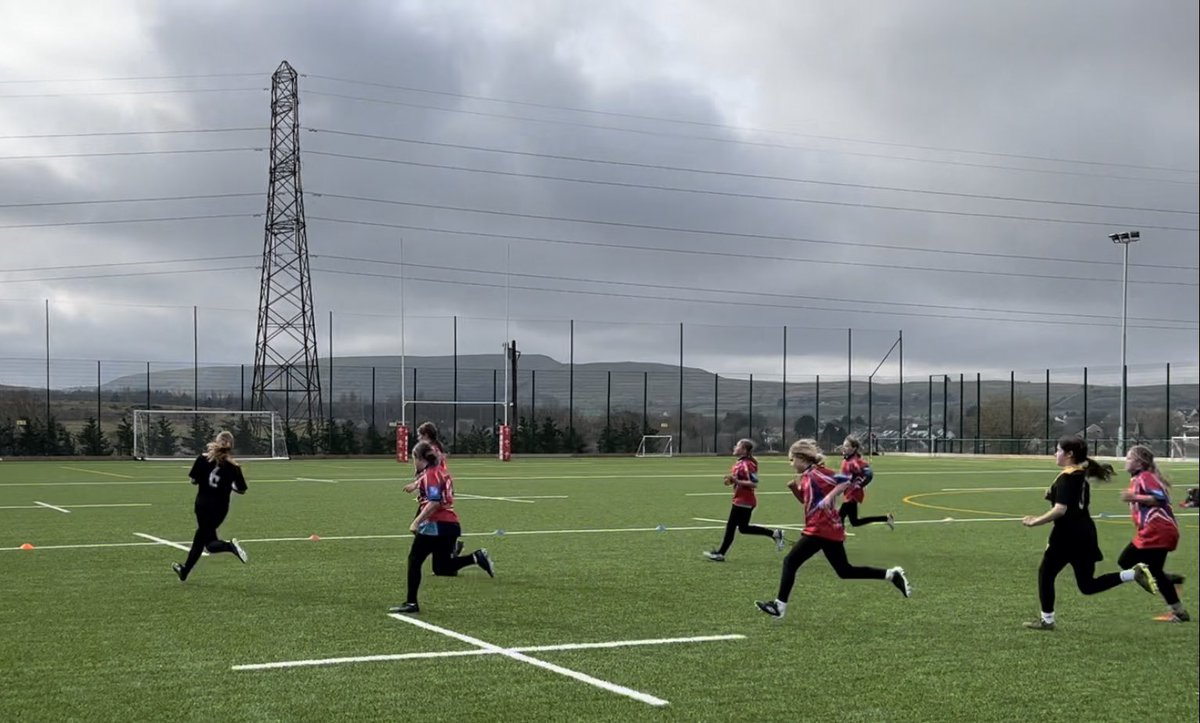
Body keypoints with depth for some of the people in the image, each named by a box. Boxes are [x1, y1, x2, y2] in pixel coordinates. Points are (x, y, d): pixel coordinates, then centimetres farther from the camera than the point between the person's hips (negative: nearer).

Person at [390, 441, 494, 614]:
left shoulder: (429, 474, -11)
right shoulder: (441, 472, 16)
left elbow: (434, 502, -22)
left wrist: (416, 522, -22)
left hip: (436, 525, -9)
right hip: (452, 524, 9)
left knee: (414, 560, 3)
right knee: (441, 568, 13)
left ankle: (411, 603, 3)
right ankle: (476, 557, -2)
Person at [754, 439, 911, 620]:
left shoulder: (817, 472, -11)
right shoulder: (806, 476, 15)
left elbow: (846, 481, -17)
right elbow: (805, 500, 29)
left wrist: (829, 497, -26)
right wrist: (794, 488, 12)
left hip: (821, 530, -10)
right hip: (829, 530, 10)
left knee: (790, 562, -6)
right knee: (845, 571, 12)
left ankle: (780, 605, -5)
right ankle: (892, 575, 12)